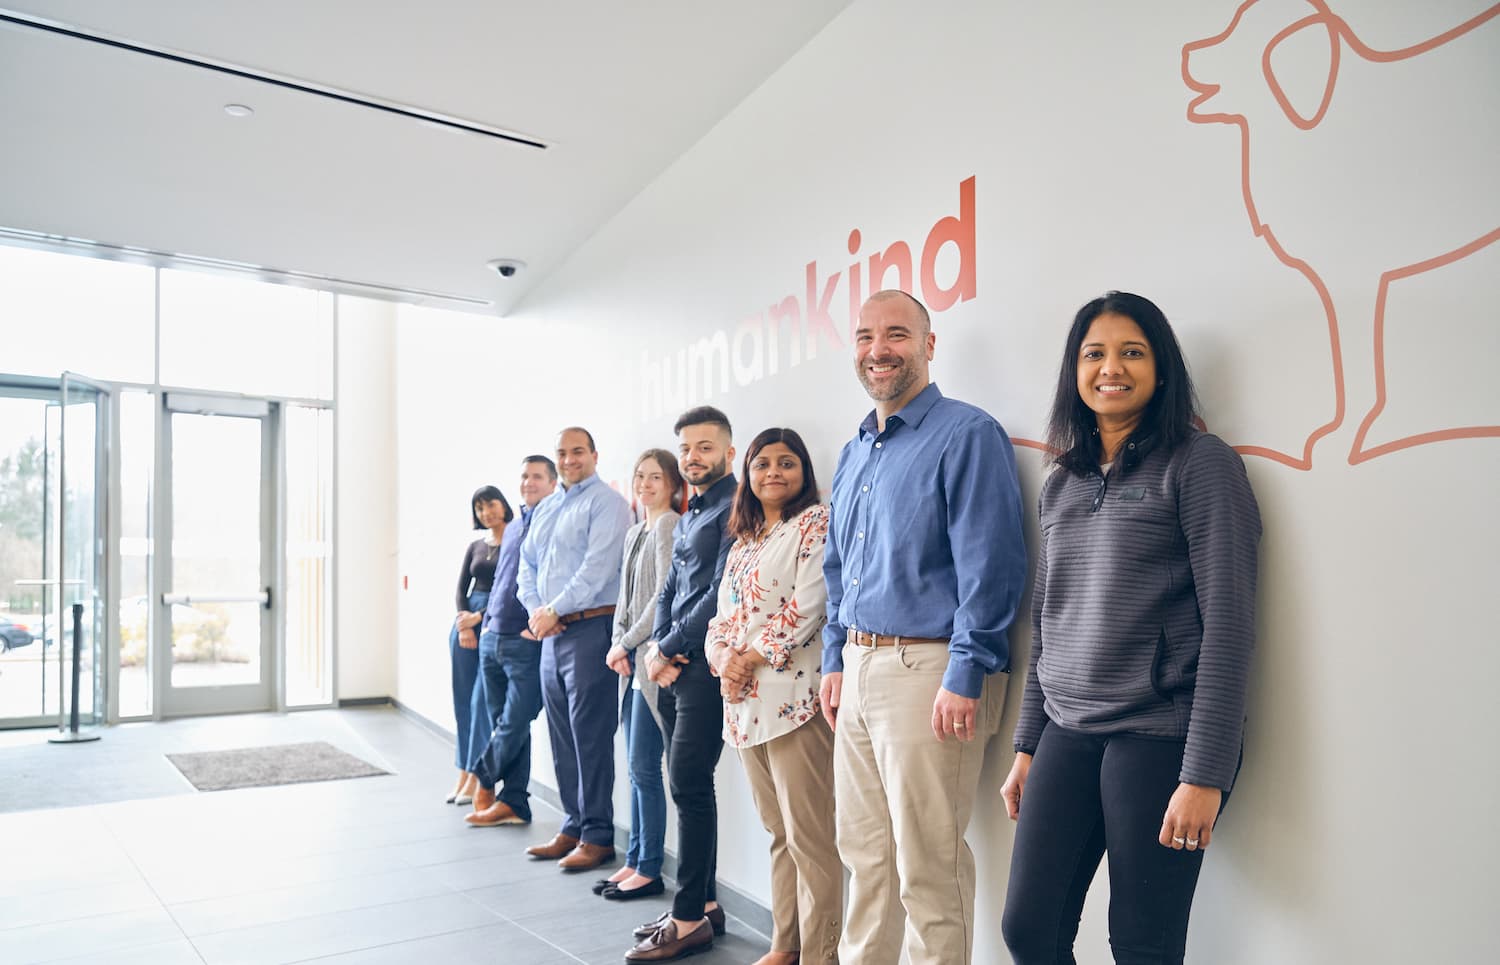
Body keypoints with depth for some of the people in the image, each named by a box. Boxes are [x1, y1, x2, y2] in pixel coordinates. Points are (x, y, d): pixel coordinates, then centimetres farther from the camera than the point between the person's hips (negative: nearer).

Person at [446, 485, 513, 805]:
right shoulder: (475, 547, 15)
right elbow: (460, 590, 11)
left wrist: (479, 617, -10)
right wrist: (464, 624, -6)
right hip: (466, 621, 6)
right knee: (463, 700, 7)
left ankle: (476, 777, 3)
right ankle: (463, 773, 15)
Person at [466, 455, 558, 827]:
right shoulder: (512, 529, 18)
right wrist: (487, 622, 16)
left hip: (526, 642, -8)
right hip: (493, 639, 8)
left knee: (515, 724, -4)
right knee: (501, 723, 10)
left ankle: (486, 780, 19)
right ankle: (513, 803, 17)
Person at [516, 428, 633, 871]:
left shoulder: (606, 502, -7)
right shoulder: (545, 508, 18)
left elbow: (597, 568, -17)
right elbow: (527, 564, 17)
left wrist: (553, 610, -12)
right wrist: (534, 609, -1)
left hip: (590, 629, -8)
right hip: (551, 633, 8)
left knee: (590, 736, -4)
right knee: (561, 736, 13)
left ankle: (597, 836, 6)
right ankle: (572, 827, 24)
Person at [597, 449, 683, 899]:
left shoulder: (669, 526, -10)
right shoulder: (635, 532, 17)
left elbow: (665, 595, -16)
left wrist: (629, 642, -10)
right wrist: (619, 644, 3)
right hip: (633, 660, 9)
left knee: (644, 768, -3)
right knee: (636, 768, 13)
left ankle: (649, 870, 8)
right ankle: (634, 861, 22)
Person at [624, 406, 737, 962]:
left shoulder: (734, 510, -9)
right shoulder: (686, 517, 19)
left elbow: (721, 593, -16)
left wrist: (669, 647, -11)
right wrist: (657, 647, 1)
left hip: (706, 664, -9)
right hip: (673, 666, 9)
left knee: (689, 786, -6)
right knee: (688, 786, 12)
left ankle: (689, 920, 5)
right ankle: (703, 903, 22)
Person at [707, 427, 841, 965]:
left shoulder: (816, 522, -4)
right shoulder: (744, 540, 19)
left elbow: (809, 604, -14)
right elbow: (724, 612, 16)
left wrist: (755, 657, -11)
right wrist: (724, 660, -3)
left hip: (794, 695, -7)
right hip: (745, 702, 8)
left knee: (808, 835, -4)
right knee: (777, 831, 15)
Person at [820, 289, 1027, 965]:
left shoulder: (967, 435, -9)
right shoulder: (854, 453, 16)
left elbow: (990, 566, -16)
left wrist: (965, 677, -19)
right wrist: (835, 660, 16)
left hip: (926, 670, -8)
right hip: (858, 669, 8)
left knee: (928, 870, 1)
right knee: (864, 854, 17)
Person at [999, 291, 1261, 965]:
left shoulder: (1200, 465, -5)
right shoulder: (1062, 485, 13)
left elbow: (1228, 623, -10)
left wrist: (1205, 774, -14)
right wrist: (1027, 746, 13)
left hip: (1160, 735, -5)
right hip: (1067, 733, 5)